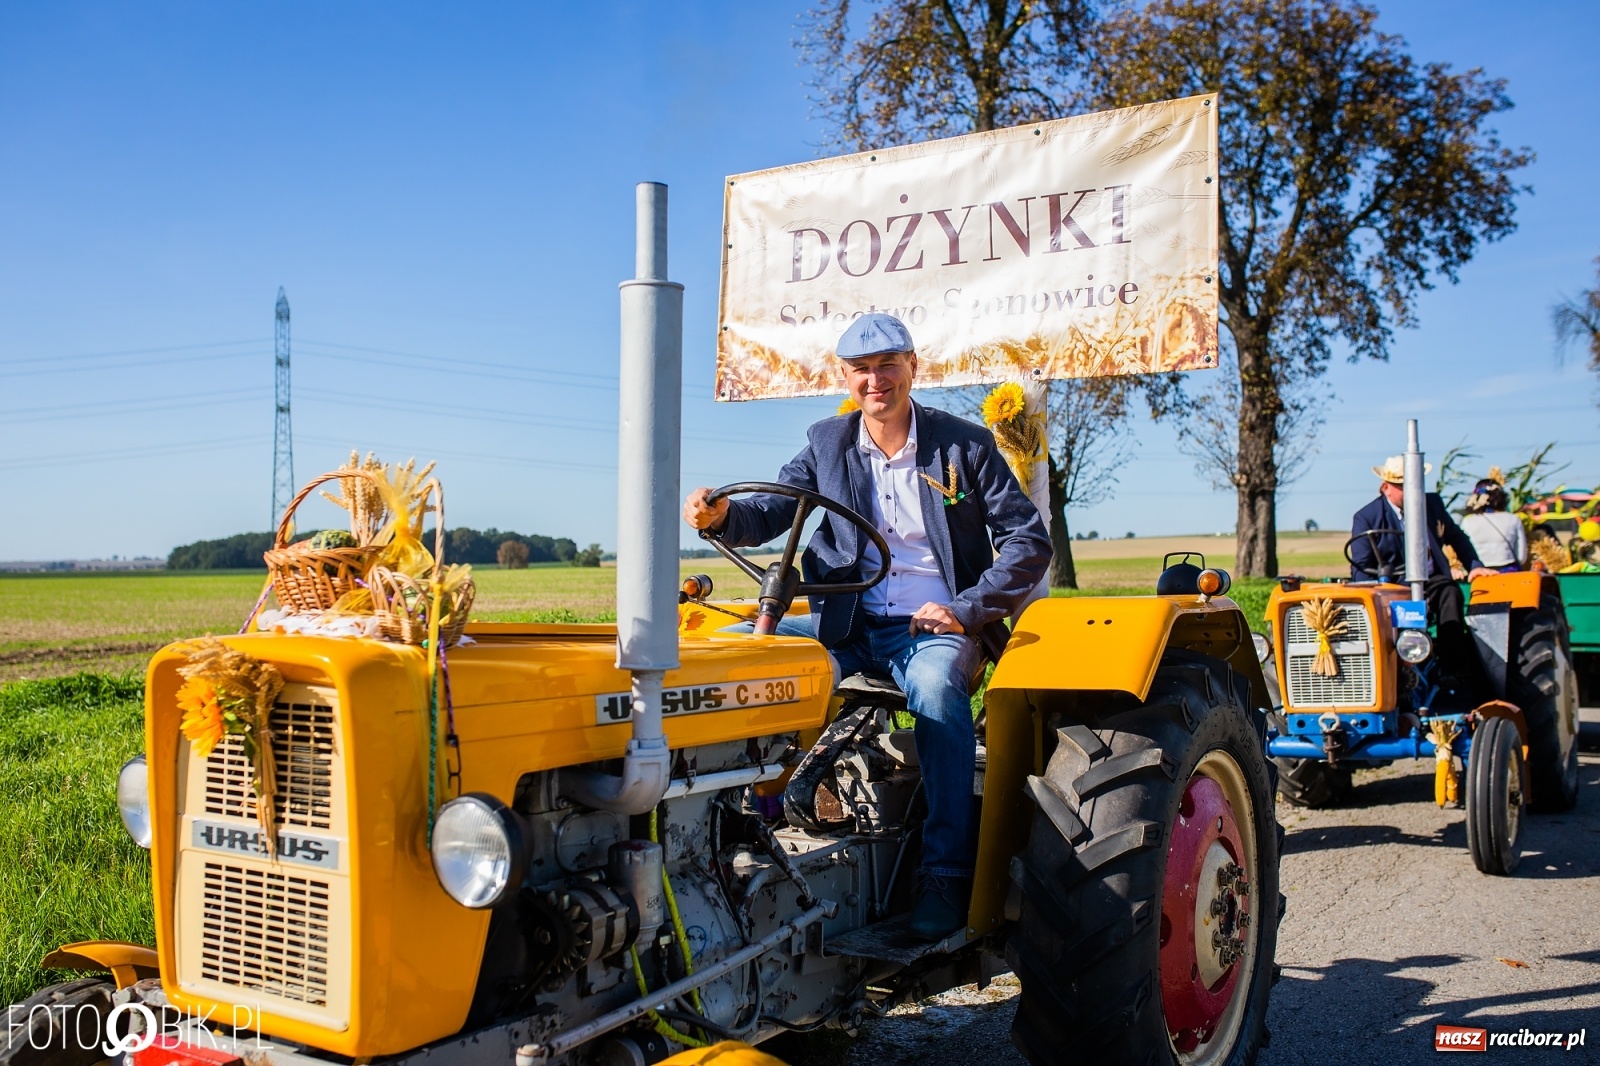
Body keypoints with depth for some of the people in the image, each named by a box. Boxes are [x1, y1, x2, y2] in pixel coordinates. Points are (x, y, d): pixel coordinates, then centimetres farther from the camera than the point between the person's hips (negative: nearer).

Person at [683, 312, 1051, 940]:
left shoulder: (964, 445, 0)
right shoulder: (828, 443, 9)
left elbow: (1029, 541, -2)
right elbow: (768, 515, 3)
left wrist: (967, 609, -14)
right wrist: (719, 516, -20)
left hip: (934, 628, -3)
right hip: (851, 626, 4)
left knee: (936, 685, -37)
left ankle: (946, 872, -27)